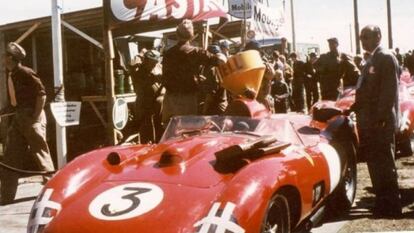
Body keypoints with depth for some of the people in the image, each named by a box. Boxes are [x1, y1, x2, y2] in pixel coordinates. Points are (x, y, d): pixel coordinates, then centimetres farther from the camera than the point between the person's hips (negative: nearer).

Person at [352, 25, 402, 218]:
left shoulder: (386, 58, -9)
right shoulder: (370, 61, 18)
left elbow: (390, 91, -17)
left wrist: (381, 118, -21)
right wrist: (353, 108, 14)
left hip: (382, 123, -9)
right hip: (368, 123, 9)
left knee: (385, 165, -2)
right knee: (375, 164, 13)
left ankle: (392, 207, 6)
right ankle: (382, 203, 22)